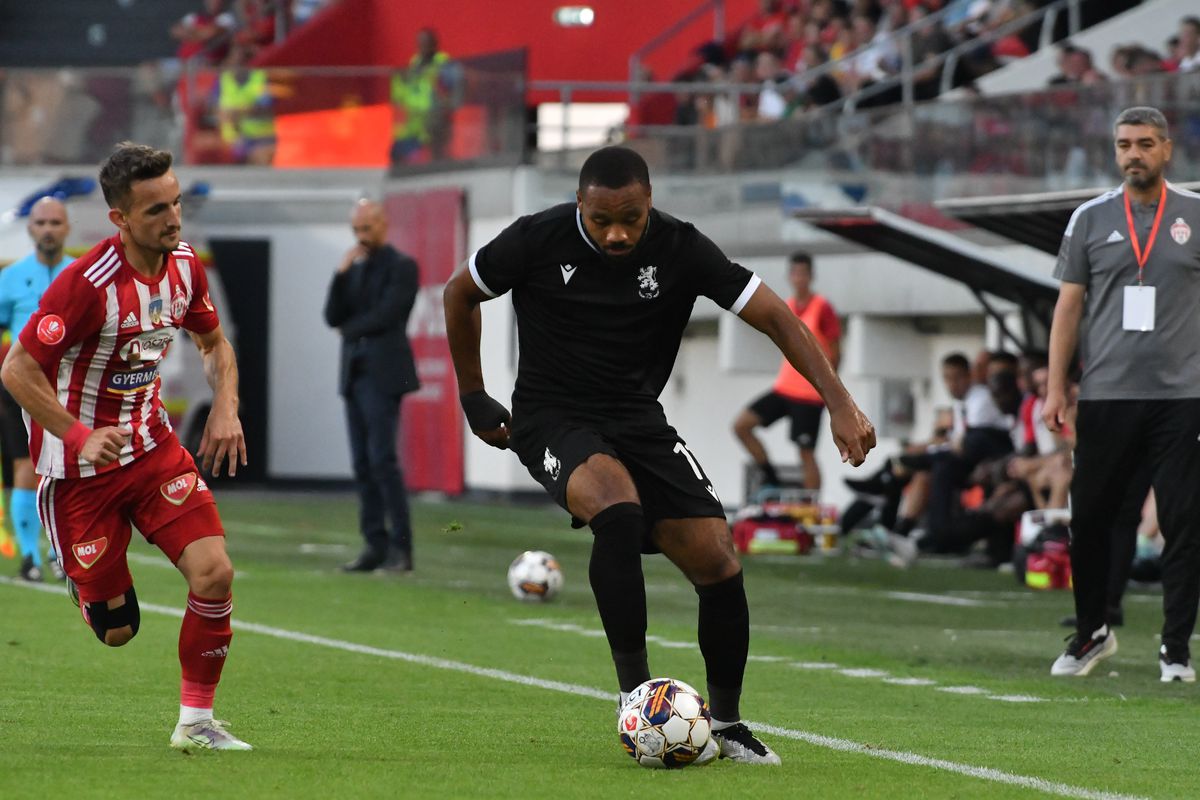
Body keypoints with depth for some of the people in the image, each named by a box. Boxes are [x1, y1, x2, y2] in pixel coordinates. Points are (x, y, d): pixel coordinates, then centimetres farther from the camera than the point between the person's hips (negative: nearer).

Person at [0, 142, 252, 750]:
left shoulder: (184, 267, -3)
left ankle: (195, 721, 0)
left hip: (151, 446, 5)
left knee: (214, 572, -14)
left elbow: (213, 342, 17)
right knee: (116, 630, 0)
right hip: (78, 466, -5)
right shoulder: (88, 284, -24)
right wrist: (80, 437, -26)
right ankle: (84, 580, 37)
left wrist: (225, 407, -1)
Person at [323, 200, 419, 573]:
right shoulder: (355, 269, 18)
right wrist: (341, 274, -1)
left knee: (382, 459, -14)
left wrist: (351, 329, 2)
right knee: (363, 463, 4)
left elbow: (385, 315, -12)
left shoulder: (402, 267, -3)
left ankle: (401, 547, -12)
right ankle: (376, 545, 5)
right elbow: (333, 317, 10)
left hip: (383, 374, -7)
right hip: (355, 374, 7)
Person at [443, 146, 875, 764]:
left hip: (638, 419, 3)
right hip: (552, 418, -3)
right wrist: (474, 400, 9)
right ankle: (636, 695, -26)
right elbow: (459, 294, 5)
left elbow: (775, 317, -8)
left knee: (716, 561, -11)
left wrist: (840, 404, -18)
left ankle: (725, 723, 9)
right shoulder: (537, 240, -13)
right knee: (618, 508, -35)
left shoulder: (680, 249, -10)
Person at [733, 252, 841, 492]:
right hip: (783, 388, 7)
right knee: (741, 425, -2)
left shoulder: (822, 308, -9)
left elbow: (835, 353, -7)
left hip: (810, 394, -7)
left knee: (806, 453, -5)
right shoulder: (786, 307, 10)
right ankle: (770, 477, 7)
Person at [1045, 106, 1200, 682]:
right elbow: (1069, 306, 8)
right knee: (1089, 520, 4)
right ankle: (1091, 633, 22)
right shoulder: (1091, 219, 8)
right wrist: (1055, 388, 1)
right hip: (1106, 393, 1)